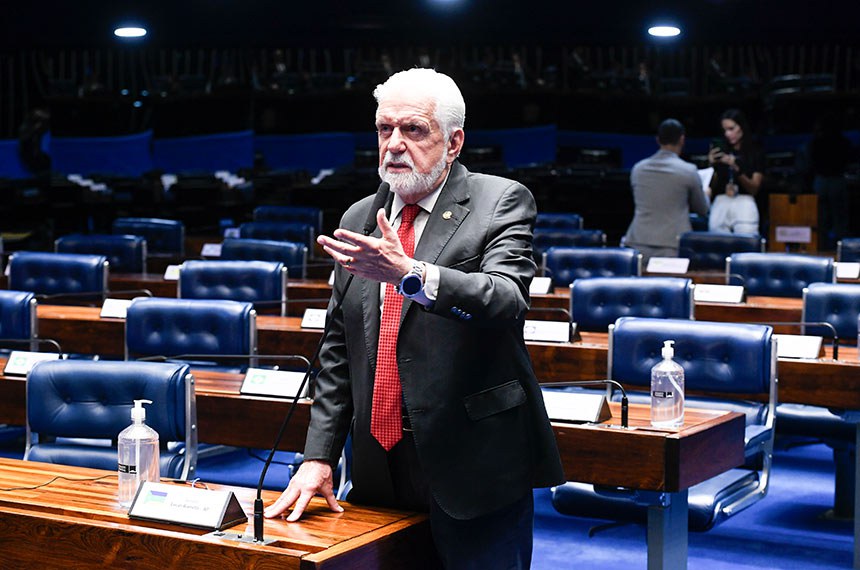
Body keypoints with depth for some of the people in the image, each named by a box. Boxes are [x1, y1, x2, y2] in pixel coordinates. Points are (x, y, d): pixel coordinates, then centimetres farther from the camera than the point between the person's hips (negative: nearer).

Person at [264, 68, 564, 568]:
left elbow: (507, 300, -23)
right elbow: (338, 351, 14)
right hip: (380, 472, 5)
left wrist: (410, 274, -38)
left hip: (475, 471, -5)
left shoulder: (501, 202, -4)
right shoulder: (359, 219, 12)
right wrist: (320, 456, 5)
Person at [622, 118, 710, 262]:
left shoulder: (638, 168, 8)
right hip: (671, 250, -4)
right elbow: (703, 210, 12)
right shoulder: (688, 171, -4)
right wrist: (706, 195, 36)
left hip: (638, 247, 4)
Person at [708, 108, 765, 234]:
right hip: (721, 203, 2)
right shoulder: (720, 150, 11)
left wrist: (736, 168, -12)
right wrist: (712, 165, -5)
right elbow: (712, 187, 11)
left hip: (744, 203, -2)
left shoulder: (755, 152, 7)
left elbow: (754, 189, 0)